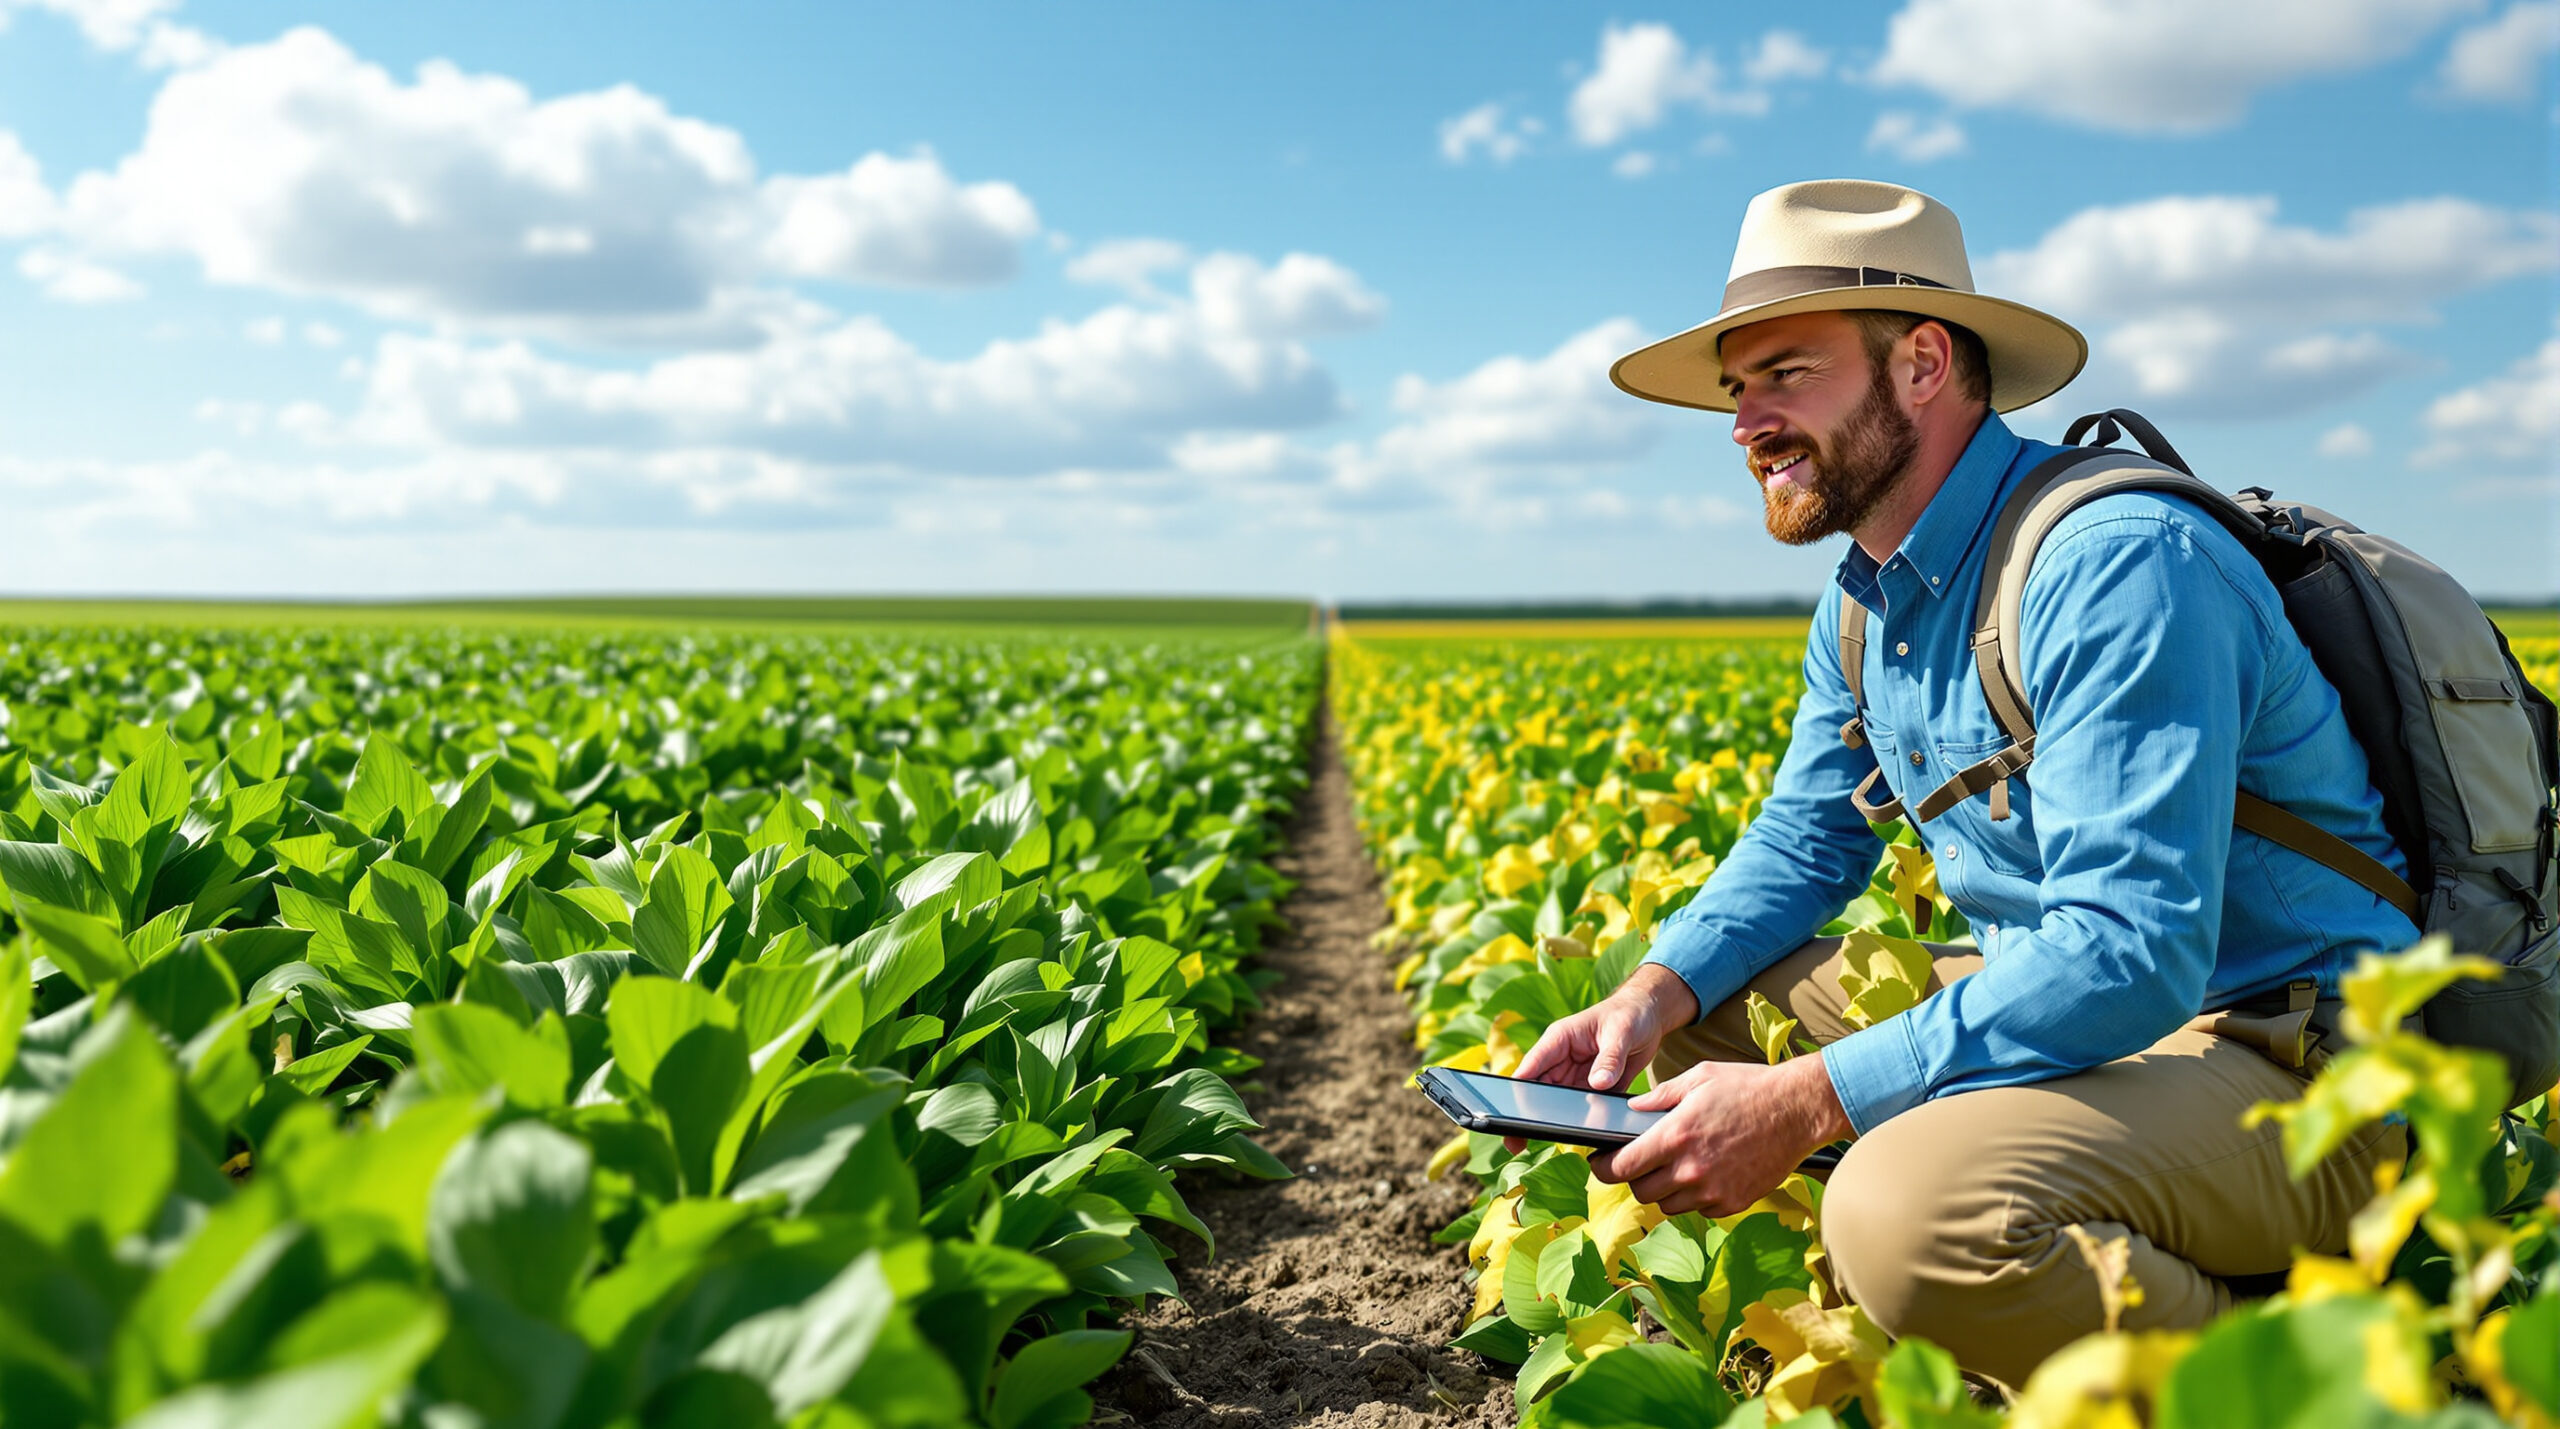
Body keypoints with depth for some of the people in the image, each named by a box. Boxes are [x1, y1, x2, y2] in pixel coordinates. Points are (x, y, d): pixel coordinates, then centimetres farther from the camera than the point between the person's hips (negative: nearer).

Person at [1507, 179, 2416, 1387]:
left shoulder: (2114, 565, -23)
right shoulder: (1867, 605, 6)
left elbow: (2132, 953, -31)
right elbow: (1804, 842, 13)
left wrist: (1799, 1106, -30)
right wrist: (1655, 991, -6)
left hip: (2294, 1063, -8)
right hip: (2063, 1009, 9)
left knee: (1911, 1208, -35)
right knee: (1698, 1007, 3)